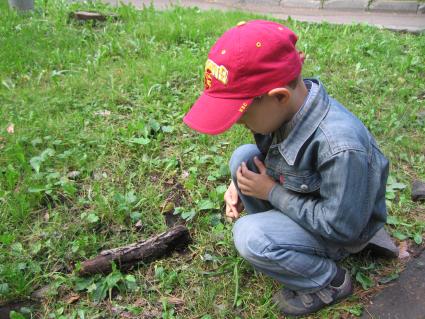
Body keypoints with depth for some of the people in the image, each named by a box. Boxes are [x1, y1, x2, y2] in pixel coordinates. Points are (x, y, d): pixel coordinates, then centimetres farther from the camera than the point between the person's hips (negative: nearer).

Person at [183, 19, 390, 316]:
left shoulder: (341, 146, -39)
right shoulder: (284, 108, -17)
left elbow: (340, 226, -30)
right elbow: (268, 155, 4)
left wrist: (272, 192, -24)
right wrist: (238, 185, -13)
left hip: (344, 230, -6)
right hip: (301, 196, 7)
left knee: (250, 237, -27)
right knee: (243, 156, -9)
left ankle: (331, 282, 0)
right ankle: (274, 230, 7)